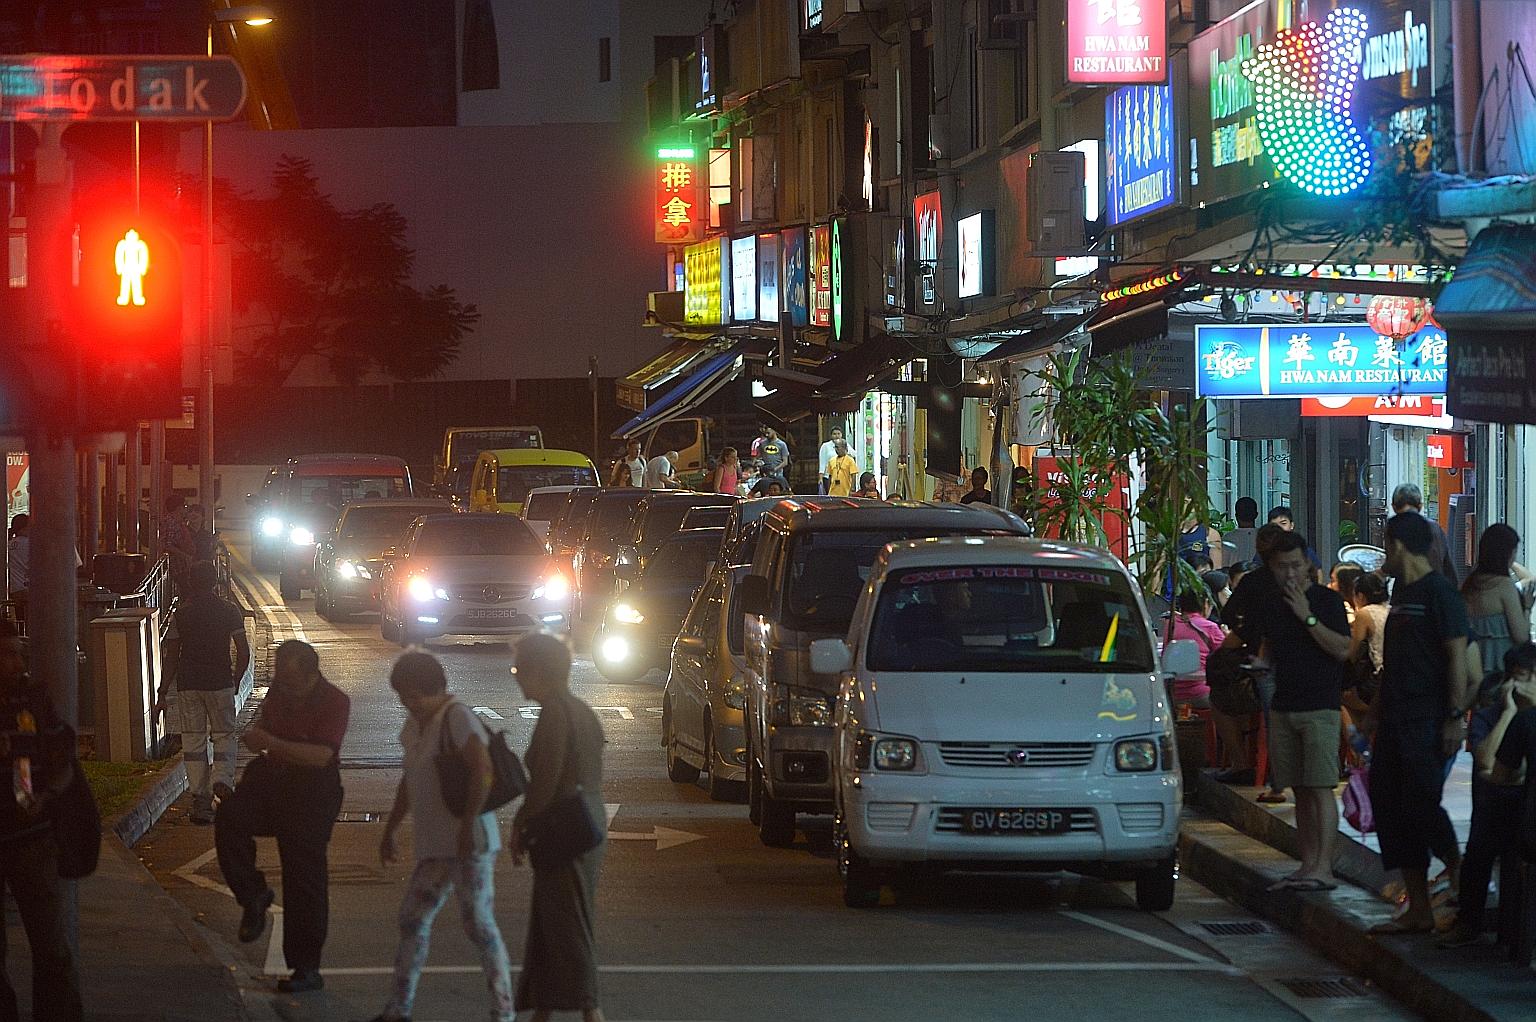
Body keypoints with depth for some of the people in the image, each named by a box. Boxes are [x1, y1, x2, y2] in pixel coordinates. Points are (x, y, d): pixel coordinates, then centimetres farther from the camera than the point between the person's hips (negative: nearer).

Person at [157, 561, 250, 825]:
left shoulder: (181, 613, 1)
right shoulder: (228, 611, -1)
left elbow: (172, 656, 2)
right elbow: (244, 651, -4)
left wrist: (163, 693, 6)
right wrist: (235, 680, 11)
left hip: (187, 684, 1)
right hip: (220, 683, -1)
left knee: (193, 741, 5)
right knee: (224, 735, 13)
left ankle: (200, 801, 2)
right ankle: (223, 778, -14)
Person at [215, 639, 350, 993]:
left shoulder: (334, 702, -14)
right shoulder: (278, 692, 6)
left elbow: (322, 755, -25)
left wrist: (271, 744, -28)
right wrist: (255, 734, 3)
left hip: (311, 795, -5)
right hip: (270, 781, 5)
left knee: (304, 883, -2)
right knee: (229, 817, -27)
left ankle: (306, 969, 6)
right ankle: (253, 895, -9)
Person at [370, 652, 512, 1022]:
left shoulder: (456, 717, -11)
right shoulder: (416, 724, 15)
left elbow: (482, 768, -23)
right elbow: (410, 781, 26)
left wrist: (468, 824, -26)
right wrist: (389, 831, 27)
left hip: (470, 841, -9)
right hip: (436, 845, 9)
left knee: (478, 921, -10)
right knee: (413, 917, 12)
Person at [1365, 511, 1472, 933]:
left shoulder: (1439, 593, -11)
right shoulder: (1402, 593, 17)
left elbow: (1457, 657, -15)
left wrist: (1455, 717, -20)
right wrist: (1376, 710, 21)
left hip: (1427, 720, -9)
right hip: (1396, 720, 9)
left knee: (1420, 803, -13)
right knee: (1388, 803, 5)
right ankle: (1417, 910, 8)